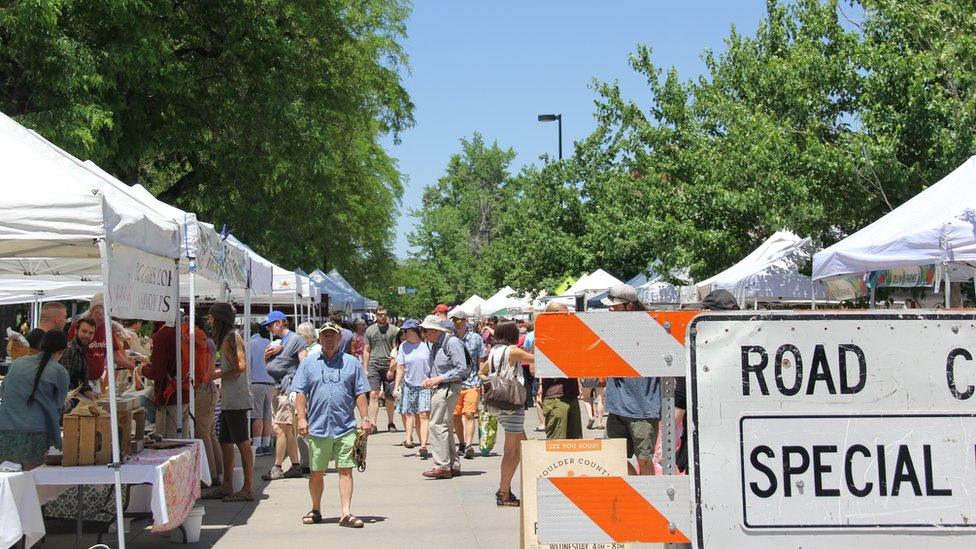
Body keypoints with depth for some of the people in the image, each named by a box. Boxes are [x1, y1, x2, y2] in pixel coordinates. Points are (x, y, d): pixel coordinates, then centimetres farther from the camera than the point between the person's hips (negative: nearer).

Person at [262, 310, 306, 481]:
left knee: (279, 428, -11)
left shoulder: (295, 339, -9)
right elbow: (267, 364, 21)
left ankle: (277, 468, -7)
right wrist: (268, 354, 1)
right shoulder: (277, 341, 17)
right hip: (279, 388, 9)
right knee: (288, 431, 11)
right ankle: (295, 466, 17)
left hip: (289, 388, -9)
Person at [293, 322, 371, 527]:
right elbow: (300, 394, 6)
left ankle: (346, 513, -2)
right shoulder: (308, 363, 9)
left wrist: (365, 419, 2)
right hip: (317, 428, 1)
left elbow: (360, 394, 9)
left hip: (345, 428, 0)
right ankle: (315, 510, 24)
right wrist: (302, 418, -4)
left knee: (345, 470, -4)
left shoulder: (351, 363, 10)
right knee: (316, 472, 8)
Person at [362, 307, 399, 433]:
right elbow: (366, 351, 13)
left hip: (389, 366, -1)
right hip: (374, 365, 1)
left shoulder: (393, 330, 2)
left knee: (390, 396, 7)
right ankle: (372, 423, -12)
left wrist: (392, 369, -8)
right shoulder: (370, 330, 10)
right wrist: (365, 369, 6)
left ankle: (391, 423, 18)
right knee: (373, 394, -10)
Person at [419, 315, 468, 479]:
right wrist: (429, 380, 7)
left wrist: (439, 379, -18)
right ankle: (453, 466, 19)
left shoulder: (452, 343, -12)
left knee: (437, 425, -13)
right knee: (445, 428, 12)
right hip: (438, 389, 10)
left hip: (448, 388, -10)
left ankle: (442, 466, -11)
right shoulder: (434, 345, 16)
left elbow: (462, 369, -17)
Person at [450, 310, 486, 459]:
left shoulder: (475, 338, 5)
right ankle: (462, 444, 21)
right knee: (456, 416, 6)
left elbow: (481, 361, 9)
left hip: (472, 382, -2)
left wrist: (482, 383, 4)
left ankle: (469, 445, -20)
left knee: (469, 414, -14)